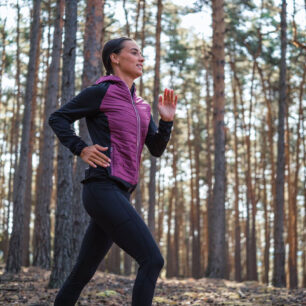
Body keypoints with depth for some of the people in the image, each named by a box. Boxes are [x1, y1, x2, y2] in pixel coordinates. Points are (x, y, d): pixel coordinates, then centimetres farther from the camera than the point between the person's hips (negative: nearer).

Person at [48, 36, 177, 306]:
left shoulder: (141, 106, 20)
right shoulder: (101, 92, -2)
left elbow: (157, 149, 16)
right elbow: (58, 118, 3)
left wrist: (167, 120, 0)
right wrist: (81, 149, -9)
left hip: (120, 194, 9)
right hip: (103, 189, -9)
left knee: (83, 272, 13)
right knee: (152, 260, -16)